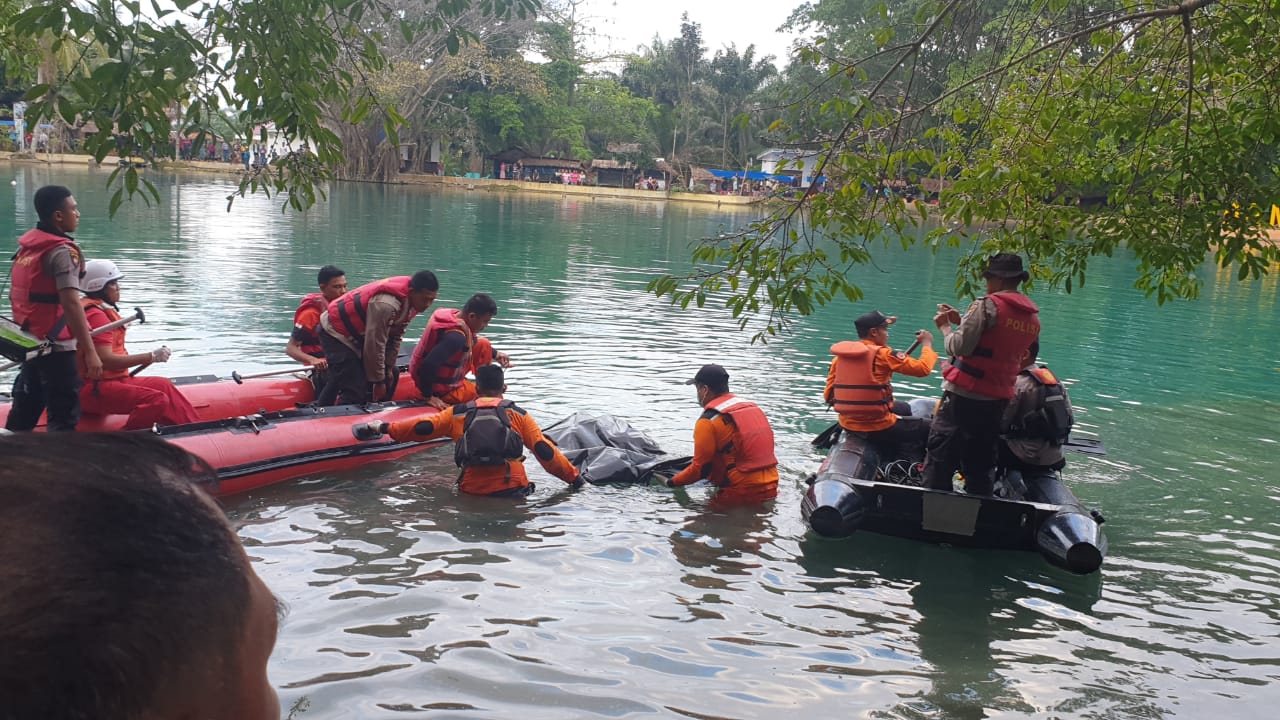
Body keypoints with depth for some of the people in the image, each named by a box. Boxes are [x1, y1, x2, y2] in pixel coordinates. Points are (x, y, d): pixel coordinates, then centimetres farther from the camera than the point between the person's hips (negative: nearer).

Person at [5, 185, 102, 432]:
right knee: (65, 416, -6)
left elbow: (16, 295, 17)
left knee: (24, 411, 19)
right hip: (56, 347, -9)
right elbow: (71, 304, -24)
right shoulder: (62, 251, -16)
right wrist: (91, 353, -25)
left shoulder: (26, 246, 10)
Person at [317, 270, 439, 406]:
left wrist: (389, 367, 2)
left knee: (391, 376, 10)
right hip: (336, 333, -9)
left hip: (360, 333, 9)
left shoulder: (412, 301, -8)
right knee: (354, 392, -18)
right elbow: (375, 345, -30)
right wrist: (378, 381, -20)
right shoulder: (386, 304, -36)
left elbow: (396, 336, 3)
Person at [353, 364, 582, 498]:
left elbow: (422, 428, 10)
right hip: (511, 489, -1)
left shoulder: (458, 414, 13)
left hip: (472, 490, 1)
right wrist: (574, 477, 13)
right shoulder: (519, 415, 12)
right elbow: (545, 451, 6)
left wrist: (383, 428, 23)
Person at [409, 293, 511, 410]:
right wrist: (429, 397, -28)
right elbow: (428, 365, -39)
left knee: (483, 345, 11)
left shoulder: (453, 315, -5)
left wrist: (495, 354, 11)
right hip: (443, 390, -9)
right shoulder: (456, 337, -33)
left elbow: (472, 340, 17)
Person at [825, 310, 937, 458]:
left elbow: (828, 395, 6)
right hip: (878, 428, -7)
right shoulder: (882, 354, -13)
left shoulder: (840, 356, 4)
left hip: (847, 424, 7)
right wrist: (927, 344, 4)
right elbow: (923, 368, -13)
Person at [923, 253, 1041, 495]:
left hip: (963, 395, -7)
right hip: (998, 400, 7)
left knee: (939, 459, 0)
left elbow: (959, 347, -17)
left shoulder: (988, 305, -12)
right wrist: (962, 321, 16)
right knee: (979, 466, 16)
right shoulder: (1033, 317, 12)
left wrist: (945, 326, 1)